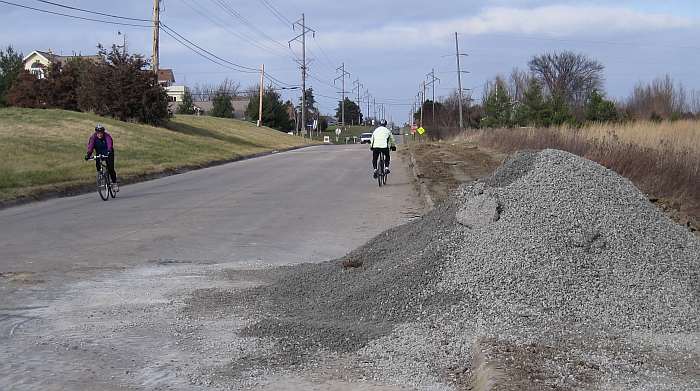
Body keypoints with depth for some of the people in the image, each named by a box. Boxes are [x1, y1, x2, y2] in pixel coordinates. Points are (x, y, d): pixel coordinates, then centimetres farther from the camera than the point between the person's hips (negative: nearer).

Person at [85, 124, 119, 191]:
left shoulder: (107, 136, -23)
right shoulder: (93, 137, -16)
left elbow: (110, 144, -38)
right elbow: (90, 146, -28)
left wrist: (109, 151, -57)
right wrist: (88, 154, -44)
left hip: (108, 153, -3)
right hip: (99, 154, 3)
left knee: (110, 168, -14)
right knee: (97, 165, -20)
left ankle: (114, 183, 0)